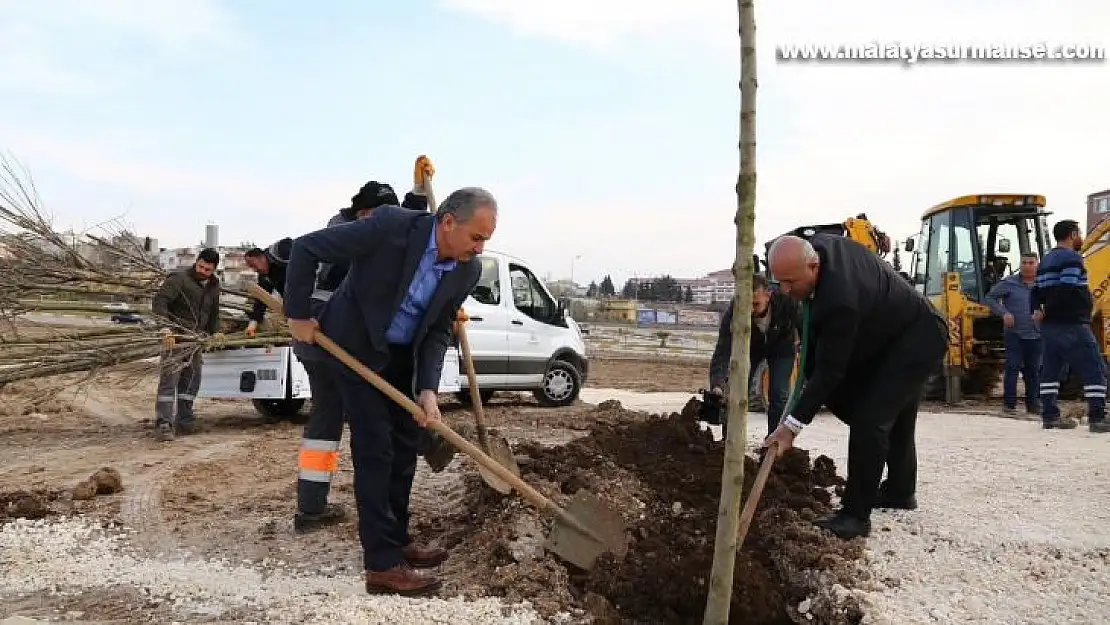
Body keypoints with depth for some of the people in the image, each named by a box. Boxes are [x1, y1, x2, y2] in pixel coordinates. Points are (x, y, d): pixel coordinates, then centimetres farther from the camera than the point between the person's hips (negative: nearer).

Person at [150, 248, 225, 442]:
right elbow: (159, 301, -19)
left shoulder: (213, 285, 13)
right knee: (169, 380, -10)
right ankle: (163, 424, -11)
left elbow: (213, 312, 24)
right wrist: (165, 327, -31)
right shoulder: (179, 278, -10)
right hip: (175, 337, -7)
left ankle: (185, 421, 22)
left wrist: (215, 331, 7)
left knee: (192, 380, 11)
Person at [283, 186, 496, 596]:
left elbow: (438, 332, -5)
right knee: (375, 449, -9)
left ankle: (397, 540, 27)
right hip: (355, 348, -6)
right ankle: (382, 564, -2)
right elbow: (306, 247, -21)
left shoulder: (468, 270, -12)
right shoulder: (392, 225, -29)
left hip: (402, 356, 7)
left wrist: (427, 389, -18)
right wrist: (298, 314, -16)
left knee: (405, 446, 11)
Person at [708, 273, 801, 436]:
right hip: (750, 346, 1)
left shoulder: (786, 301, -38)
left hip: (781, 345, -1)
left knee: (779, 395, -11)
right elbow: (722, 354, -39)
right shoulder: (733, 311, -37)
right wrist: (717, 386, -54)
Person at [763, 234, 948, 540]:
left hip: (918, 341, -10)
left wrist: (793, 424, -28)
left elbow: (830, 370, -32)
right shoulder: (819, 243, -12)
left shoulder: (840, 299, -39)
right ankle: (900, 491, 43)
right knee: (897, 420, 24)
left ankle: (856, 514, -11)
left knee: (869, 419, -19)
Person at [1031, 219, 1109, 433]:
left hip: (1050, 326, 9)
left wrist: (1036, 311, 0)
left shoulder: (1046, 260, 18)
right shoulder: (1071, 258, -10)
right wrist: (1047, 311, -11)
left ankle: (1050, 416, 12)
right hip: (1071, 325, -9)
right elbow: (1067, 290, -22)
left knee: (1051, 370, 11)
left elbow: (1036, 291, 13)